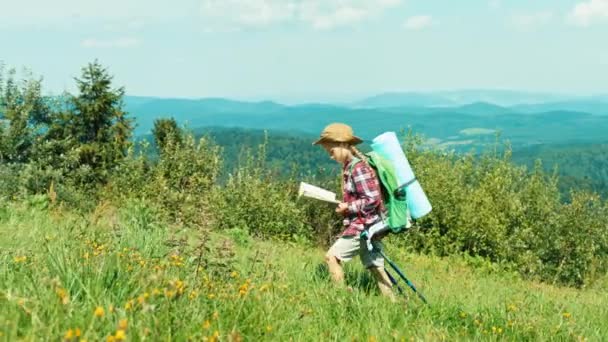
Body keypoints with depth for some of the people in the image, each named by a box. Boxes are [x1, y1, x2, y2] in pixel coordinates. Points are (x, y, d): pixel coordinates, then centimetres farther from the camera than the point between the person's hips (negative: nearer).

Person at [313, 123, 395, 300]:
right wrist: (344, 203, 9)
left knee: (332, 256, -6)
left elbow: (373, 200, -21)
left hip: (363, 226, -10)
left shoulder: (359, 168, -18)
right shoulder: (349, 166, 12)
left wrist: (347, 207, -14)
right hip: (366, 226, 10)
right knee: (375, 267, 11)